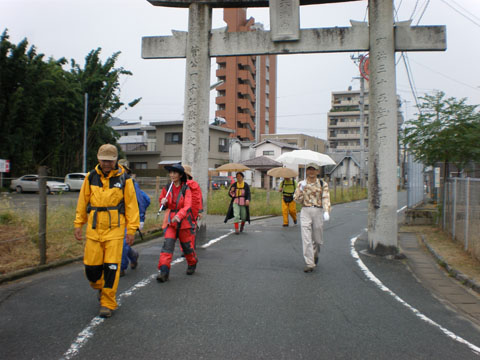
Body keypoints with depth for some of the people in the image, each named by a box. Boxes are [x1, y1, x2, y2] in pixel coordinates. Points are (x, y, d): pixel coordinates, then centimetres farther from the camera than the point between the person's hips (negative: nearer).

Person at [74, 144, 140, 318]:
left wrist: (131, 229, -4)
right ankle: (100, 287, 37)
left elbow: (131, 204, 0)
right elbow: (82, 202, 13)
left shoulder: (124, 178, -2)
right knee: (91, 266, 5)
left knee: (111, 267, -4)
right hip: (94, 228, 3)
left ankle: (108, 303, 10)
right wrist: (78, 224, 10)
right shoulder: (91, 177, 6)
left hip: (115, 228, -3)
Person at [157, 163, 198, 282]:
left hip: (184, 221, -2)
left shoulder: (186, 189, -11)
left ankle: (192, 264, 39)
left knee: (187, 246, 11)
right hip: (171, 221, 3)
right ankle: (163, 271, -13)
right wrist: (163, 201, -8)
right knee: (168, 244, -12)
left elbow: (187, 206, -22)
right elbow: (162, 199, 18)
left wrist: (179, 216, -41)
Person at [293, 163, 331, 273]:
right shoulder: (301, 183, 8)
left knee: (317, 239, 10)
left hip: (318, 211, 0)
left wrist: (326, 211, -19)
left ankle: (315, 254, 41)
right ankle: (309, 264, -5)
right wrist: (301, 189, -11)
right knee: (306, 239, -8)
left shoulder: (323, 184, 4)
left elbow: (326, 199, -5)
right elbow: (297, 199, 4)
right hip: (305, 211, 0)